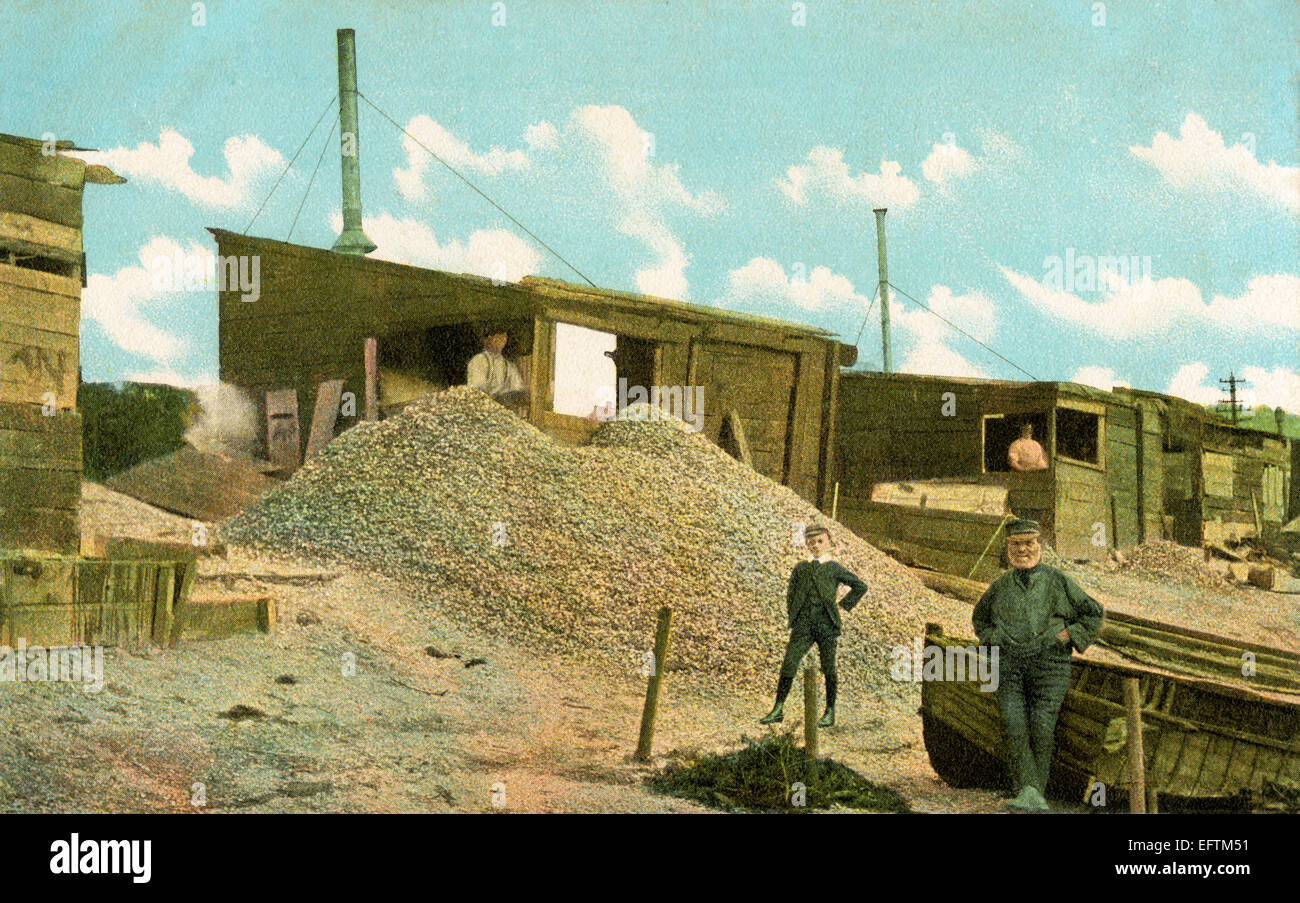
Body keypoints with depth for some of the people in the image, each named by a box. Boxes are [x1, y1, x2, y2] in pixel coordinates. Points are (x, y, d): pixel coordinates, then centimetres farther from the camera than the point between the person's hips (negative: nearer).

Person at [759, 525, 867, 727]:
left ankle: (830, 712, 11)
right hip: (804, 623, 2)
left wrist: (843, 605, 6)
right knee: (788, 664, -7)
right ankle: (778, 709, -4)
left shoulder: (834, 569, 8)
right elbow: (790, 593, 24)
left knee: (828, 669, 1)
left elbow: (860, 586, 12)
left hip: (826, 623, -2)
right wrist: (792, 616, 12)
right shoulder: (801, 568, 15)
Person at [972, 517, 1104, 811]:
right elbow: (980, 616, 32)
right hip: (1010, 666, 2)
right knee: (1013, 726, -15)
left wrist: (1069, 636, 0)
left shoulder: (1058, 582, 5)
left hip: (1048, 664, -2)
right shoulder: (1001, 586, 13)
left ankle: (1036, 793, 1)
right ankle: (1027, 792, -19)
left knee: (1041, 729, -9)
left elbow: (1093, 613, 12)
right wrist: (992, 639, 14)